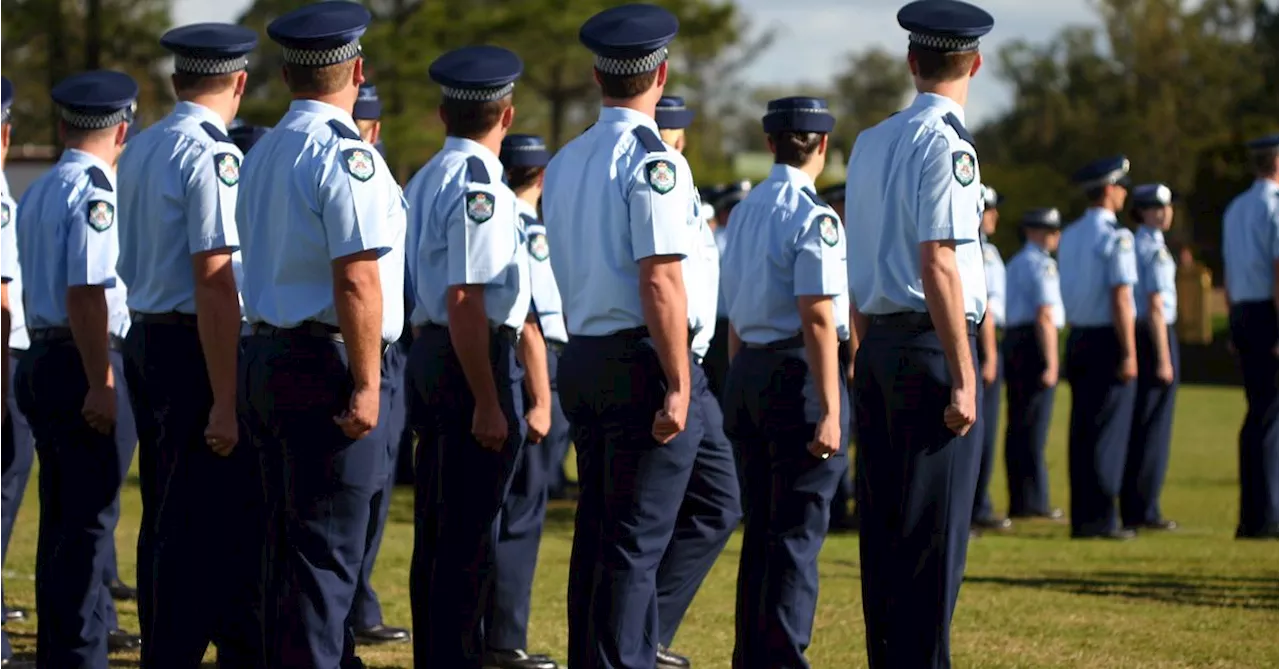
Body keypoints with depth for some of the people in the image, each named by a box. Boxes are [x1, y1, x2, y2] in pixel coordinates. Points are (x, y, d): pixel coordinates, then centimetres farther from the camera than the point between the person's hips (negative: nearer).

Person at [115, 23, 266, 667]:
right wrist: (226, 401, -22)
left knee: (164, 520, 15)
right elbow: (215, 280, -20)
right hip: (195, 351, -9)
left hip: (144, 341, 9)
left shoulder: (138, 151, 12)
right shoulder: (213, 155, -15)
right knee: (206, 530, -6)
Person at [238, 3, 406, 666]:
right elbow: (357, 279, -20)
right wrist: (367, 384, -19)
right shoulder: (344, 153, -14)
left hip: (265, 356, 9)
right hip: (325, 366, -9)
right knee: (327, 550, -6)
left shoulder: (262, 155, 14)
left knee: (287, 540, 15)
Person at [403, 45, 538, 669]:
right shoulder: (478, 187, -16)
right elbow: (466, 301, -22)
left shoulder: (424, 181, 13)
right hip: (475, 361, -10)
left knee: (436, 530, 15)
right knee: (470, 538, -4)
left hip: (429, 354, 10)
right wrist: (488, 402, -21)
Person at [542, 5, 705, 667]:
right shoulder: (652, 159, -13)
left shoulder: (565, 161, 12)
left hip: (582, 359, 8)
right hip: (642, 362, -8)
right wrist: (678, 385, -18)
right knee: (638, 541, -6)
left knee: (597, 532, 14)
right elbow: (660, 282, -19)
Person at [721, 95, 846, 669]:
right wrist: (830, 412, -18)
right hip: (799, 371, -8)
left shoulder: (743, 213, 12)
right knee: (798, 533, -5)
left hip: (748, 371, 8)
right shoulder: (813, 218, -13)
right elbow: (818, 320, -18)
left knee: (761, 528, 14)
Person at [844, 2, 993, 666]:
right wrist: (963, 379, -17)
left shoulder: (870, 143, 13)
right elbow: (938, 264, -17)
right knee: (934, 535, -5)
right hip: (932, 345, -8)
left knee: (883, 525, 11)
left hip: (877, 345, 8)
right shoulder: (945, 143, -11)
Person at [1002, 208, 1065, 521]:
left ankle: (1019, 500, 14)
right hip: (1034, 344, -9)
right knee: (1034, 426, -7)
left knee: (1017, 424, 10)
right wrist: (1051, 363, -20)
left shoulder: (1015, 264, 18)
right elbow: (1045, 317, -18)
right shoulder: (1041, 265, -11)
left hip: (1012, 341, 9)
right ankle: (1032, 500, -7)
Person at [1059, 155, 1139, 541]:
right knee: (1109, 431, -4)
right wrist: (1129, 353, -17)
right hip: (1108, 338, -7)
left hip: (1078, 339, 8)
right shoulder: (1115, 237, -13)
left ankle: (1081, 517, 12)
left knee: (1082, 430, 10)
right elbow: (1120, 297, -18)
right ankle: (1101, 519, -5)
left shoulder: (1069, 237, 11)